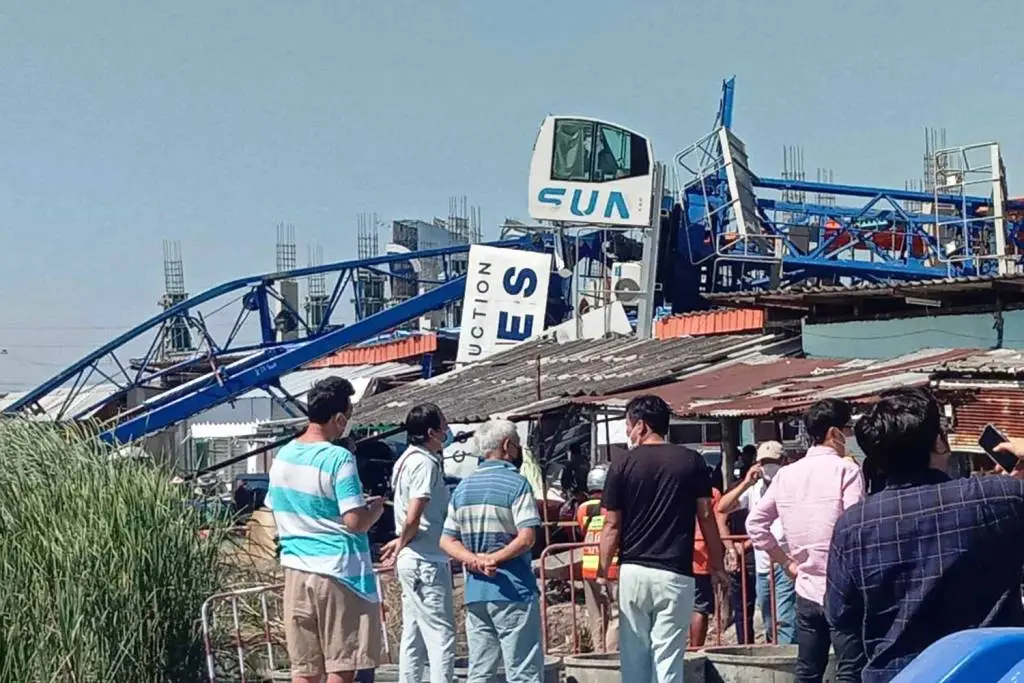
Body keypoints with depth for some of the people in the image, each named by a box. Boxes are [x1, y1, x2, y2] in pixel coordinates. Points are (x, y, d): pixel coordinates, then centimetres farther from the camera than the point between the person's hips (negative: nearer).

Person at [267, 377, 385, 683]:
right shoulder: (338, 458, -15)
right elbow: (356, 522, -18)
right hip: (339, 572, -7)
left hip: (296, 570, 7)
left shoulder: (283, 457, 7)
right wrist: (376, 508, 1)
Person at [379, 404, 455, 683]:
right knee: (442, 637, -6)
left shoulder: (410, 458, 13)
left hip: (413, 562, 10)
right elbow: (413, 519, -22)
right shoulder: (426, 463, -17)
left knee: (414, 637, 13)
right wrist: (401, 545, -6)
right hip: (427, 562, -10)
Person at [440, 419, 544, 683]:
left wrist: (474, 560, -5)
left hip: (475, 591, 6)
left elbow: (447, 541, 9)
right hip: (512, 590, -6)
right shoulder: (516, 483, -8)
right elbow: (526, 538, -18)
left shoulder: (463, 487, 12)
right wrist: (493, 560, -11)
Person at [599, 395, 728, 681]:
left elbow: (612, 525, -3)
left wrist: (604, 572, 5)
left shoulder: (623, 463, -3)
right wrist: (716, 567, 11)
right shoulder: (691, 461, 1)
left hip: (633, 572, 0)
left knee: (634, 655, 11)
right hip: (675, 573, 0)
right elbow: (706, 516, 1)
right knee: (668, 657, 2)